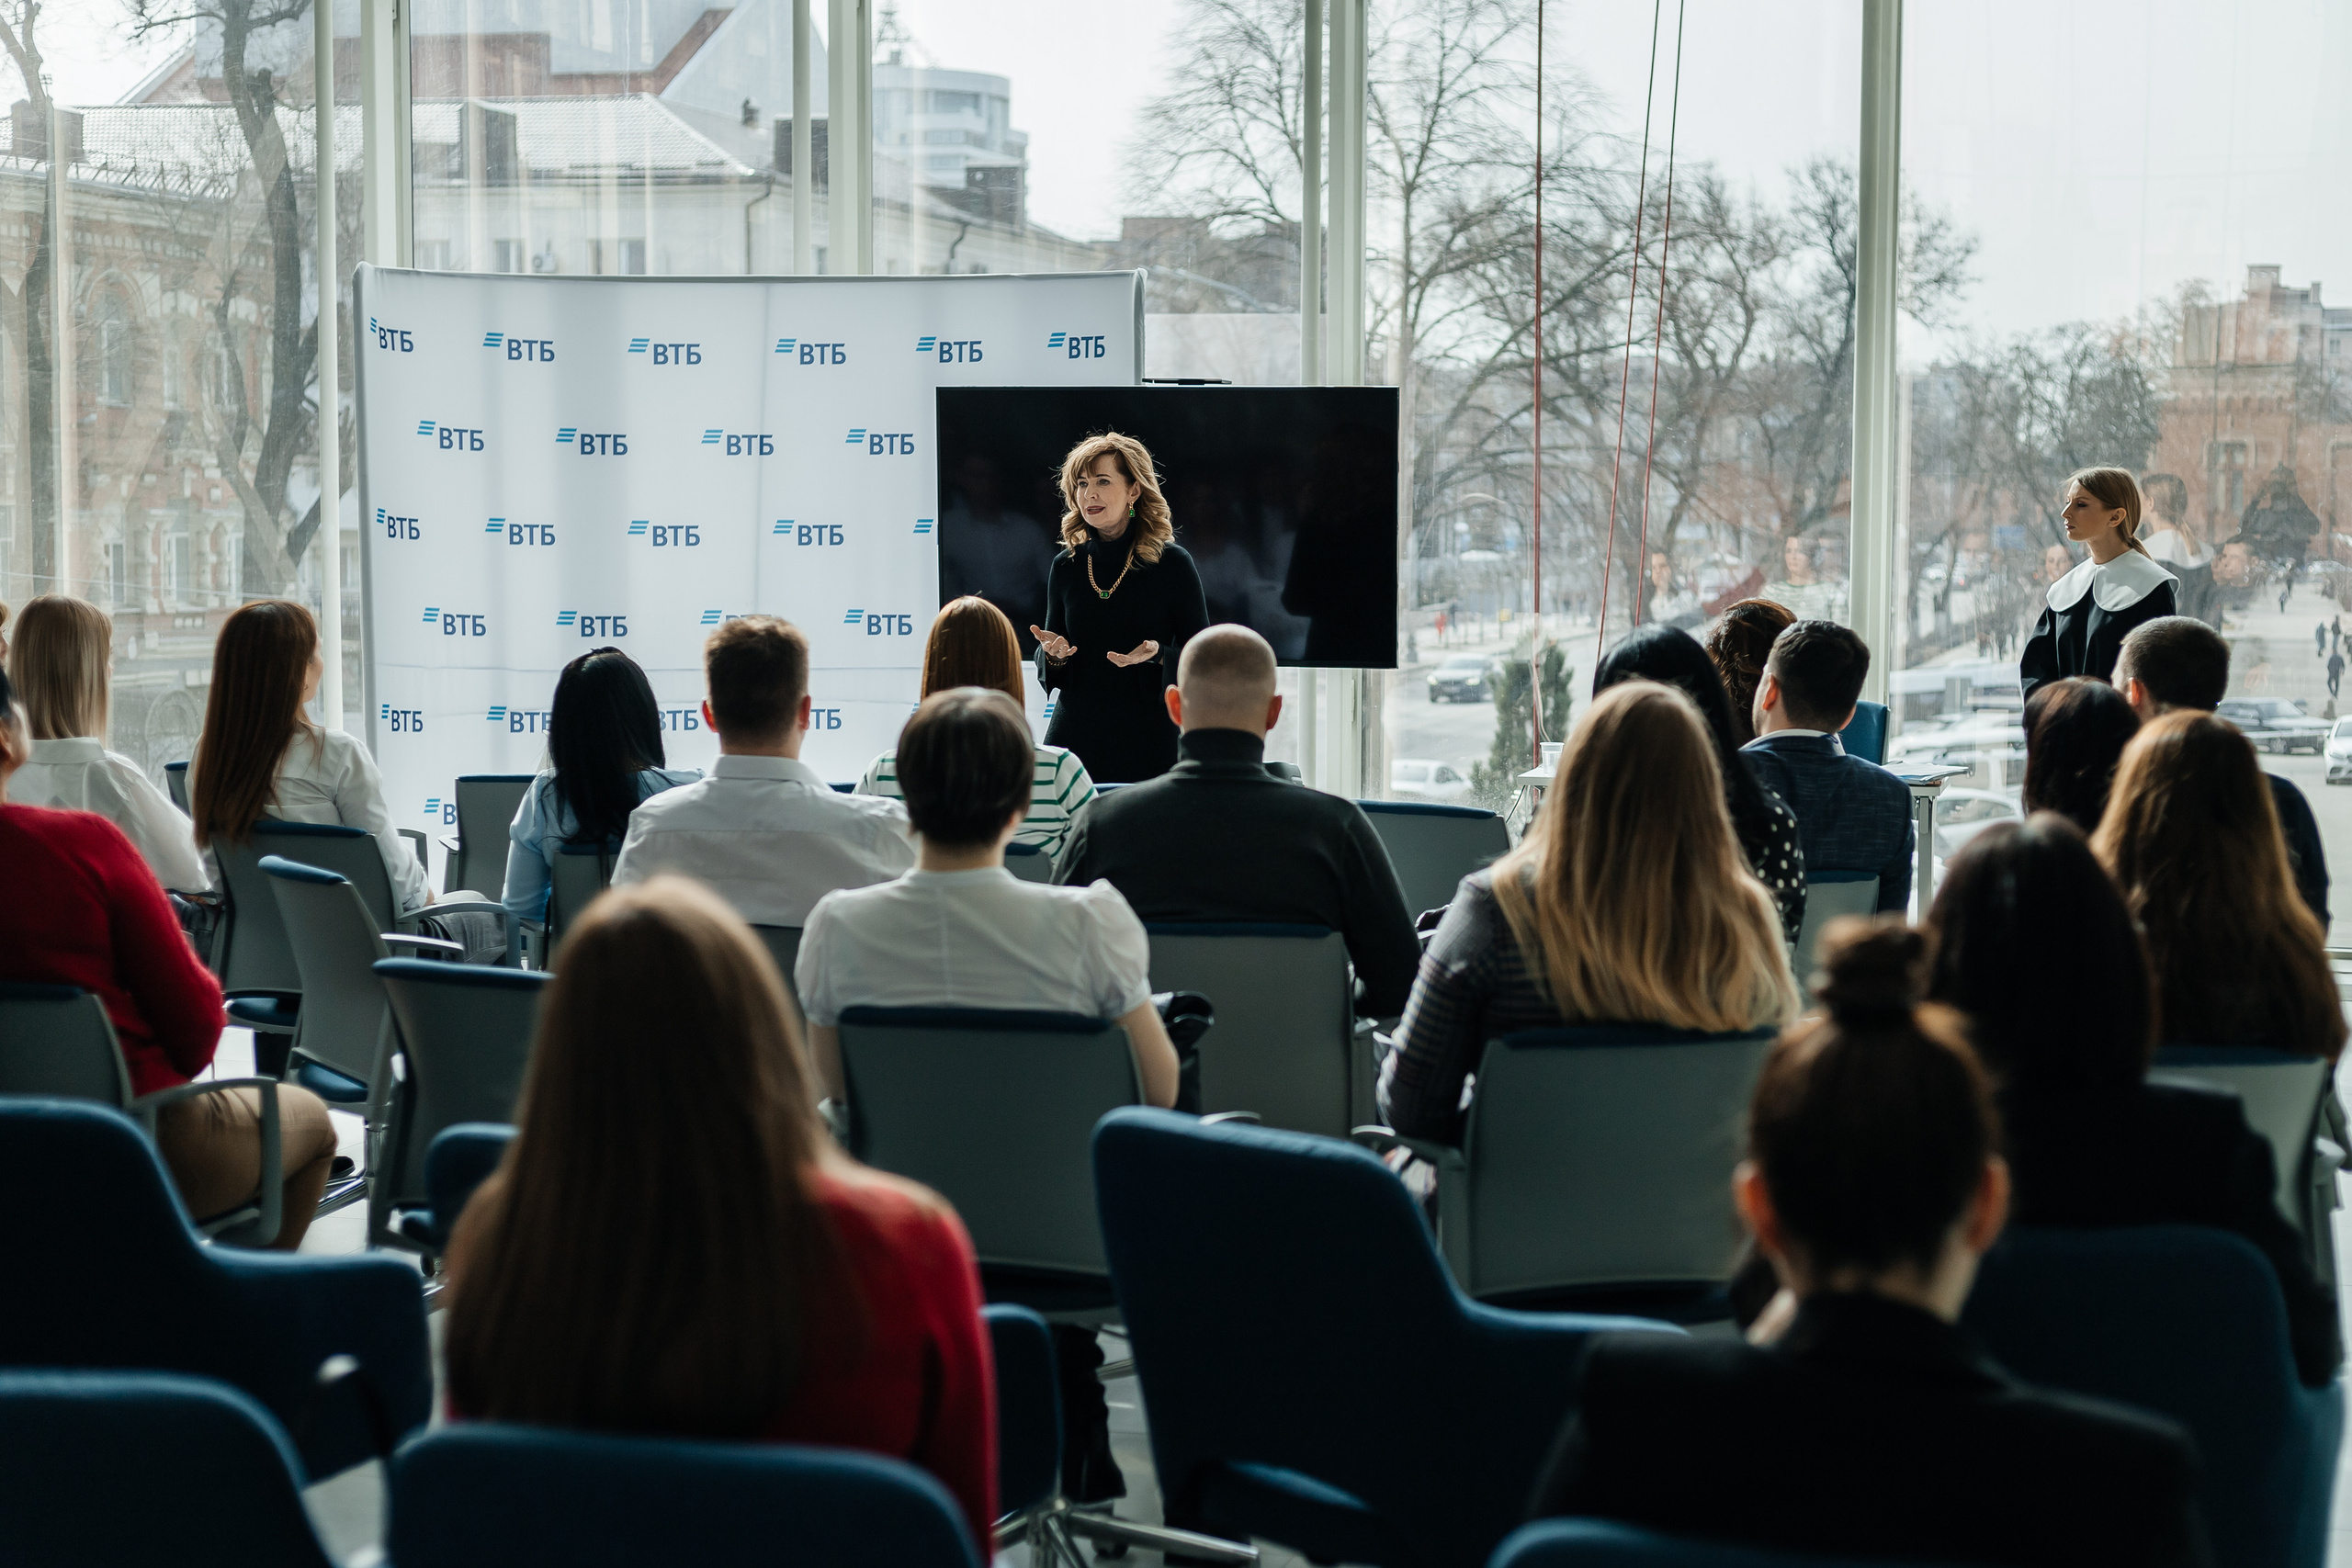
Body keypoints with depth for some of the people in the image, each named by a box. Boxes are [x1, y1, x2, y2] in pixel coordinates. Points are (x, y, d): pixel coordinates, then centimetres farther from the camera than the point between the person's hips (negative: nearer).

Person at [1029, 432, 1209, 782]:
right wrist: (1052, 654, -8)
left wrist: (1158, 656, -19)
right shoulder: (1066, 566, 7)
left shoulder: (1173, 563, -3)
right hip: (1075, 738, 3)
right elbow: (1048, 672, 14)